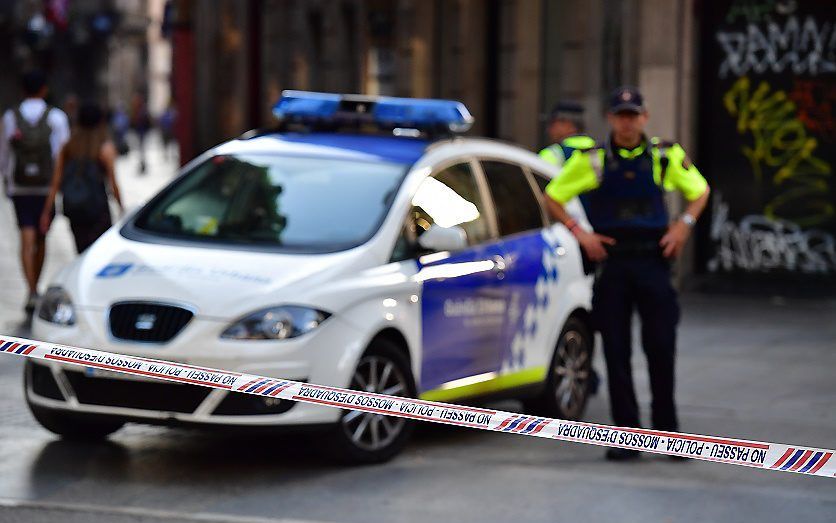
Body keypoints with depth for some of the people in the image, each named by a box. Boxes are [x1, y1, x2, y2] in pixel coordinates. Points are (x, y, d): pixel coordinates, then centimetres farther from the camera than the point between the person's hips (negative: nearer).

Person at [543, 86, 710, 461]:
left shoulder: (666, 156, 4)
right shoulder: (591, 160, 1)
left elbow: (699, 191, 17)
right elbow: (552, 197, 8)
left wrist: (684, 224, 0)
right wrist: (579, 233, -3)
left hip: (653, 261, 0)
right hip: (611, 264, 0)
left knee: (661, 348, -2)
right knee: (616, 353, 1)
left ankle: (667, 429, 12)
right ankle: (626, 435, 8)